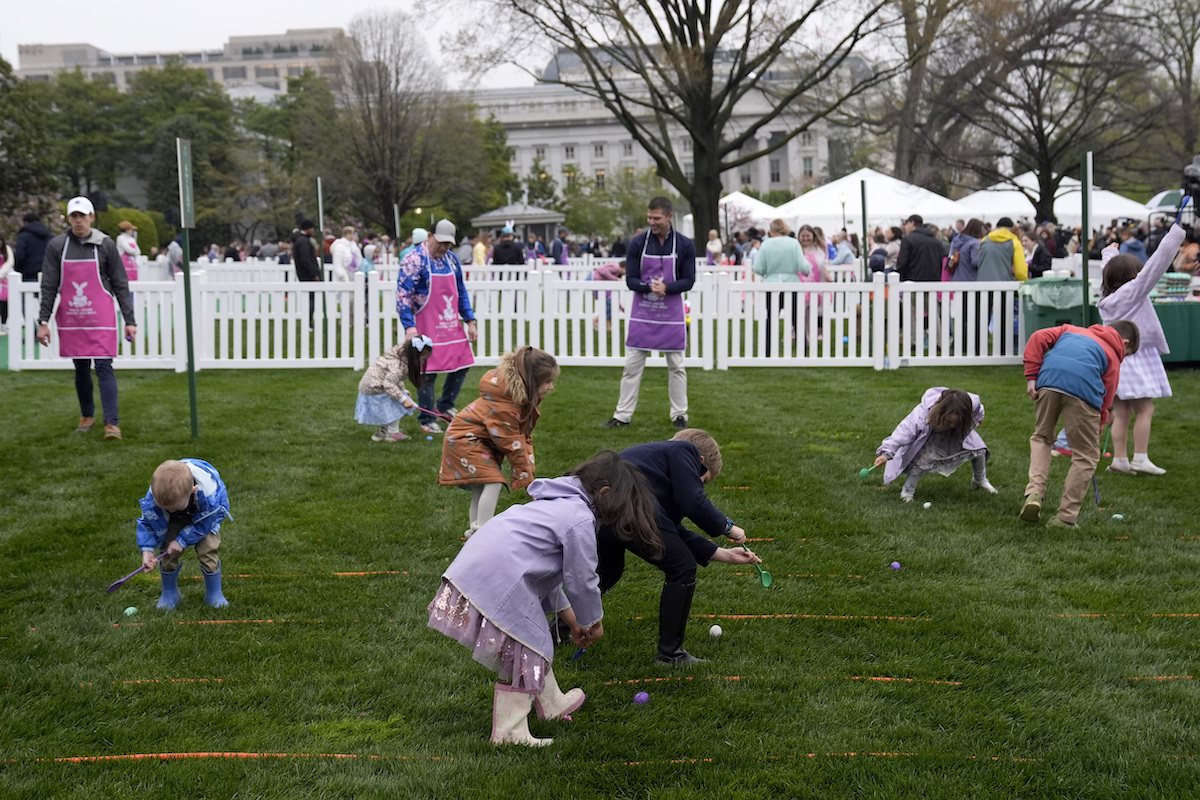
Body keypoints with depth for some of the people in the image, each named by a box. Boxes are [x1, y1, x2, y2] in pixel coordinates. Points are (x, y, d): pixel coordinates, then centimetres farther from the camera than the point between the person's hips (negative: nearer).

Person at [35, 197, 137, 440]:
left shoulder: (105, 245, 0)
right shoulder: (57, 246, 3)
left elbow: (120, 285, 3)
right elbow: (49, 287, 5)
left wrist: (129, 320, 0)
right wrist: (43, 321, 0)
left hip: (101, 319, -2)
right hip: (71, 319, 2)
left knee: (104, 367, -8)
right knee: (81, 368, 11)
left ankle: (112, 422, -9)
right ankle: (87, 415, 27)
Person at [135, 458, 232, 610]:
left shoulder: (208, 494, -45)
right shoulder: (154, 496, -37)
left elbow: (203, 523, -26)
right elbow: (148, 521, -19)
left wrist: (182, 540, -26)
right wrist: (147, 550, -27)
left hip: (204, 517, -2)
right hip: (175, 521, 2)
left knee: (207, 552, -14)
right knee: (168, 554, -7)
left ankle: (214, 594, 8)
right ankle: (169, 593, 18)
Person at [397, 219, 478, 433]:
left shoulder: (451, 258, 9)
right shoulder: (414, 260, -13)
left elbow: (461, 292, 18)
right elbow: (403, 295, -17)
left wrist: (470, 321, 14)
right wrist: (409, 327, -26)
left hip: (451, 325, 7)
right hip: (426, 329, -7)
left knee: (462, 363, 9)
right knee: (428, 371, -2)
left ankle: (446, 405, 30)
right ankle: (427, 420, 11)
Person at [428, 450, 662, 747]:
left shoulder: (556, 503, 22)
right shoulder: (580, 519, -10)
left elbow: (545, 567, 28)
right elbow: (582, 580, -4)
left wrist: (568, 615, 31)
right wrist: (593, 622, 14)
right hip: (496, 585, -10)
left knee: (537, 644, 24)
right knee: (523, 655, 1)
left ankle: (553, 704, 40)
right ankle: (509, 732, 8)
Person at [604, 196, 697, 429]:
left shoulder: (685, 245, -3)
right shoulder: (638, 243, -3)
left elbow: (689, 280, -3)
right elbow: (630, 279, -4)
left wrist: (666, 287, -21)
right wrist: (649, 287, -24)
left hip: (672, 313, 0)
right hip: (642, 313, 0)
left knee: (676, 366, 7)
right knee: (632, 365, 2)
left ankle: (679, 415, 18)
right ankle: (622, 415, 9)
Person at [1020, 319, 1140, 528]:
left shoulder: (1071, 330, 35)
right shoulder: (1113, 356, 26)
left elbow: (1038, 338, 19)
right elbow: (1104, 403, 20)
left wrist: (1031, 376, 15)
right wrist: (1094, 436, 26)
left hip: (1048, 380, 3)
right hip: (1083, 388, -3)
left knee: (1041, 437, 25)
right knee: (1086, 456, 12)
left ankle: (1034, 492, 7)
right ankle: (1065, 517, 13)